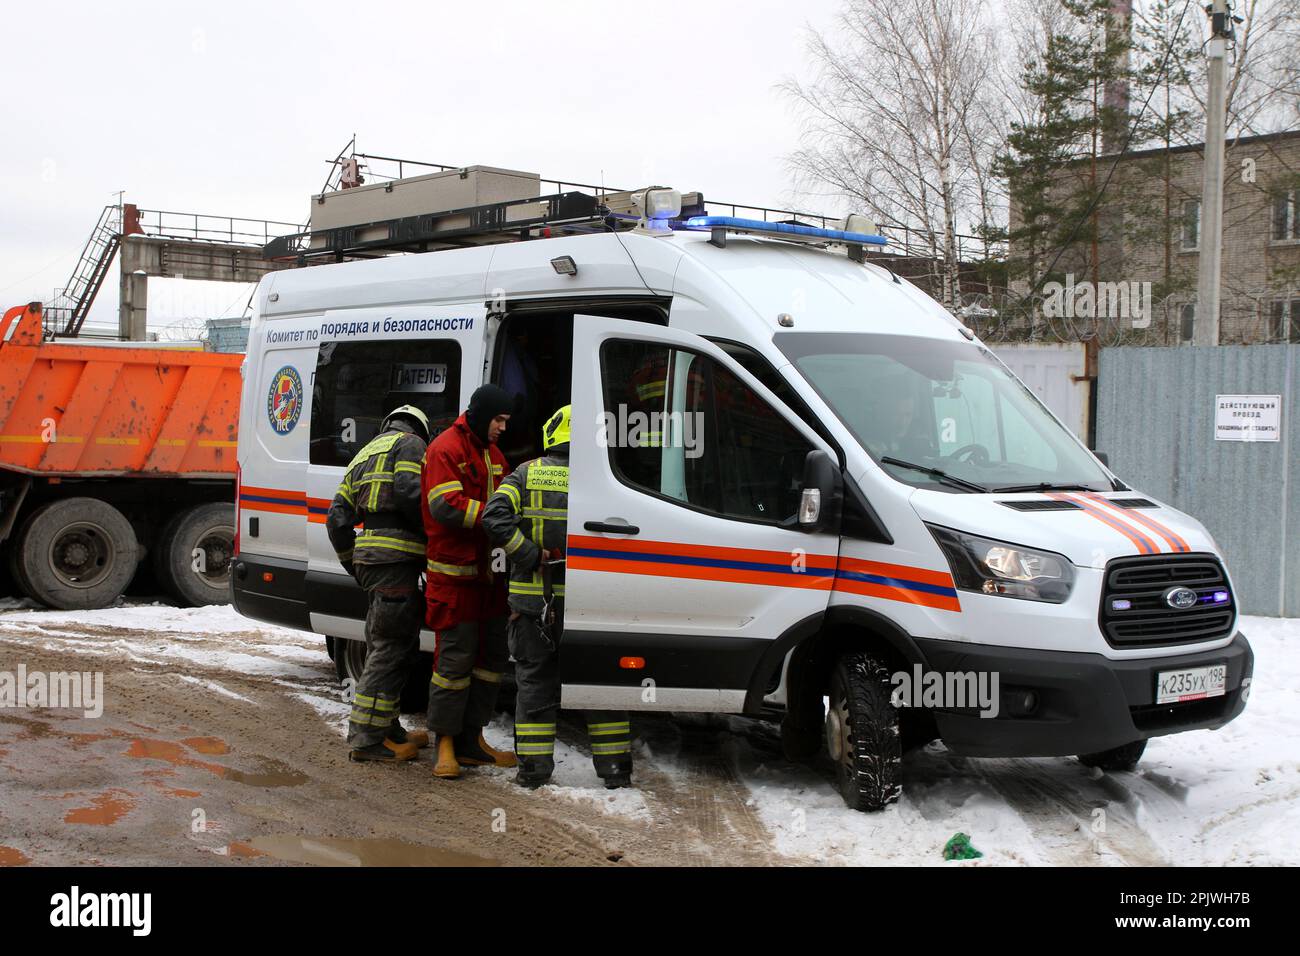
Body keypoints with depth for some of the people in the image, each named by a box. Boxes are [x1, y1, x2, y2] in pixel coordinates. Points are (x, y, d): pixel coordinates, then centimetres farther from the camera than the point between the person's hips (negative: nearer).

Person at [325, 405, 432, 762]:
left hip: (369, 559, 9)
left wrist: (351, 562, 28)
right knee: (391, 650, -7)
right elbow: (410, 493, -17)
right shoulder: (410, 444, 1)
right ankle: (366, 738, -7)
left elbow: (337, 518, 21)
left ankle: (387, 730, 25)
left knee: (383, 648, 18)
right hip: (396, 559, -9)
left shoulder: (364, 455, 27)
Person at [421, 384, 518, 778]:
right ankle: (446, 744, 3)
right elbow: (446, 507, -20)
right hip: (454, 573, -9)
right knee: (456, 656, -6)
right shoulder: (445, 449, -10)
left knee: (493, 654, 11)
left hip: (489, 571, 9)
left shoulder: (493, 453, 18)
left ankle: (471, 739, 20)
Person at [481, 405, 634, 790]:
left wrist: (530, 558, -10)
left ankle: (533, 767, 10)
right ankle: (614, 767, 12)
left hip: (533, 598, 1)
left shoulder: (526, 474, 2)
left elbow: (495, 516, -12)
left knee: (535, 681, 11)